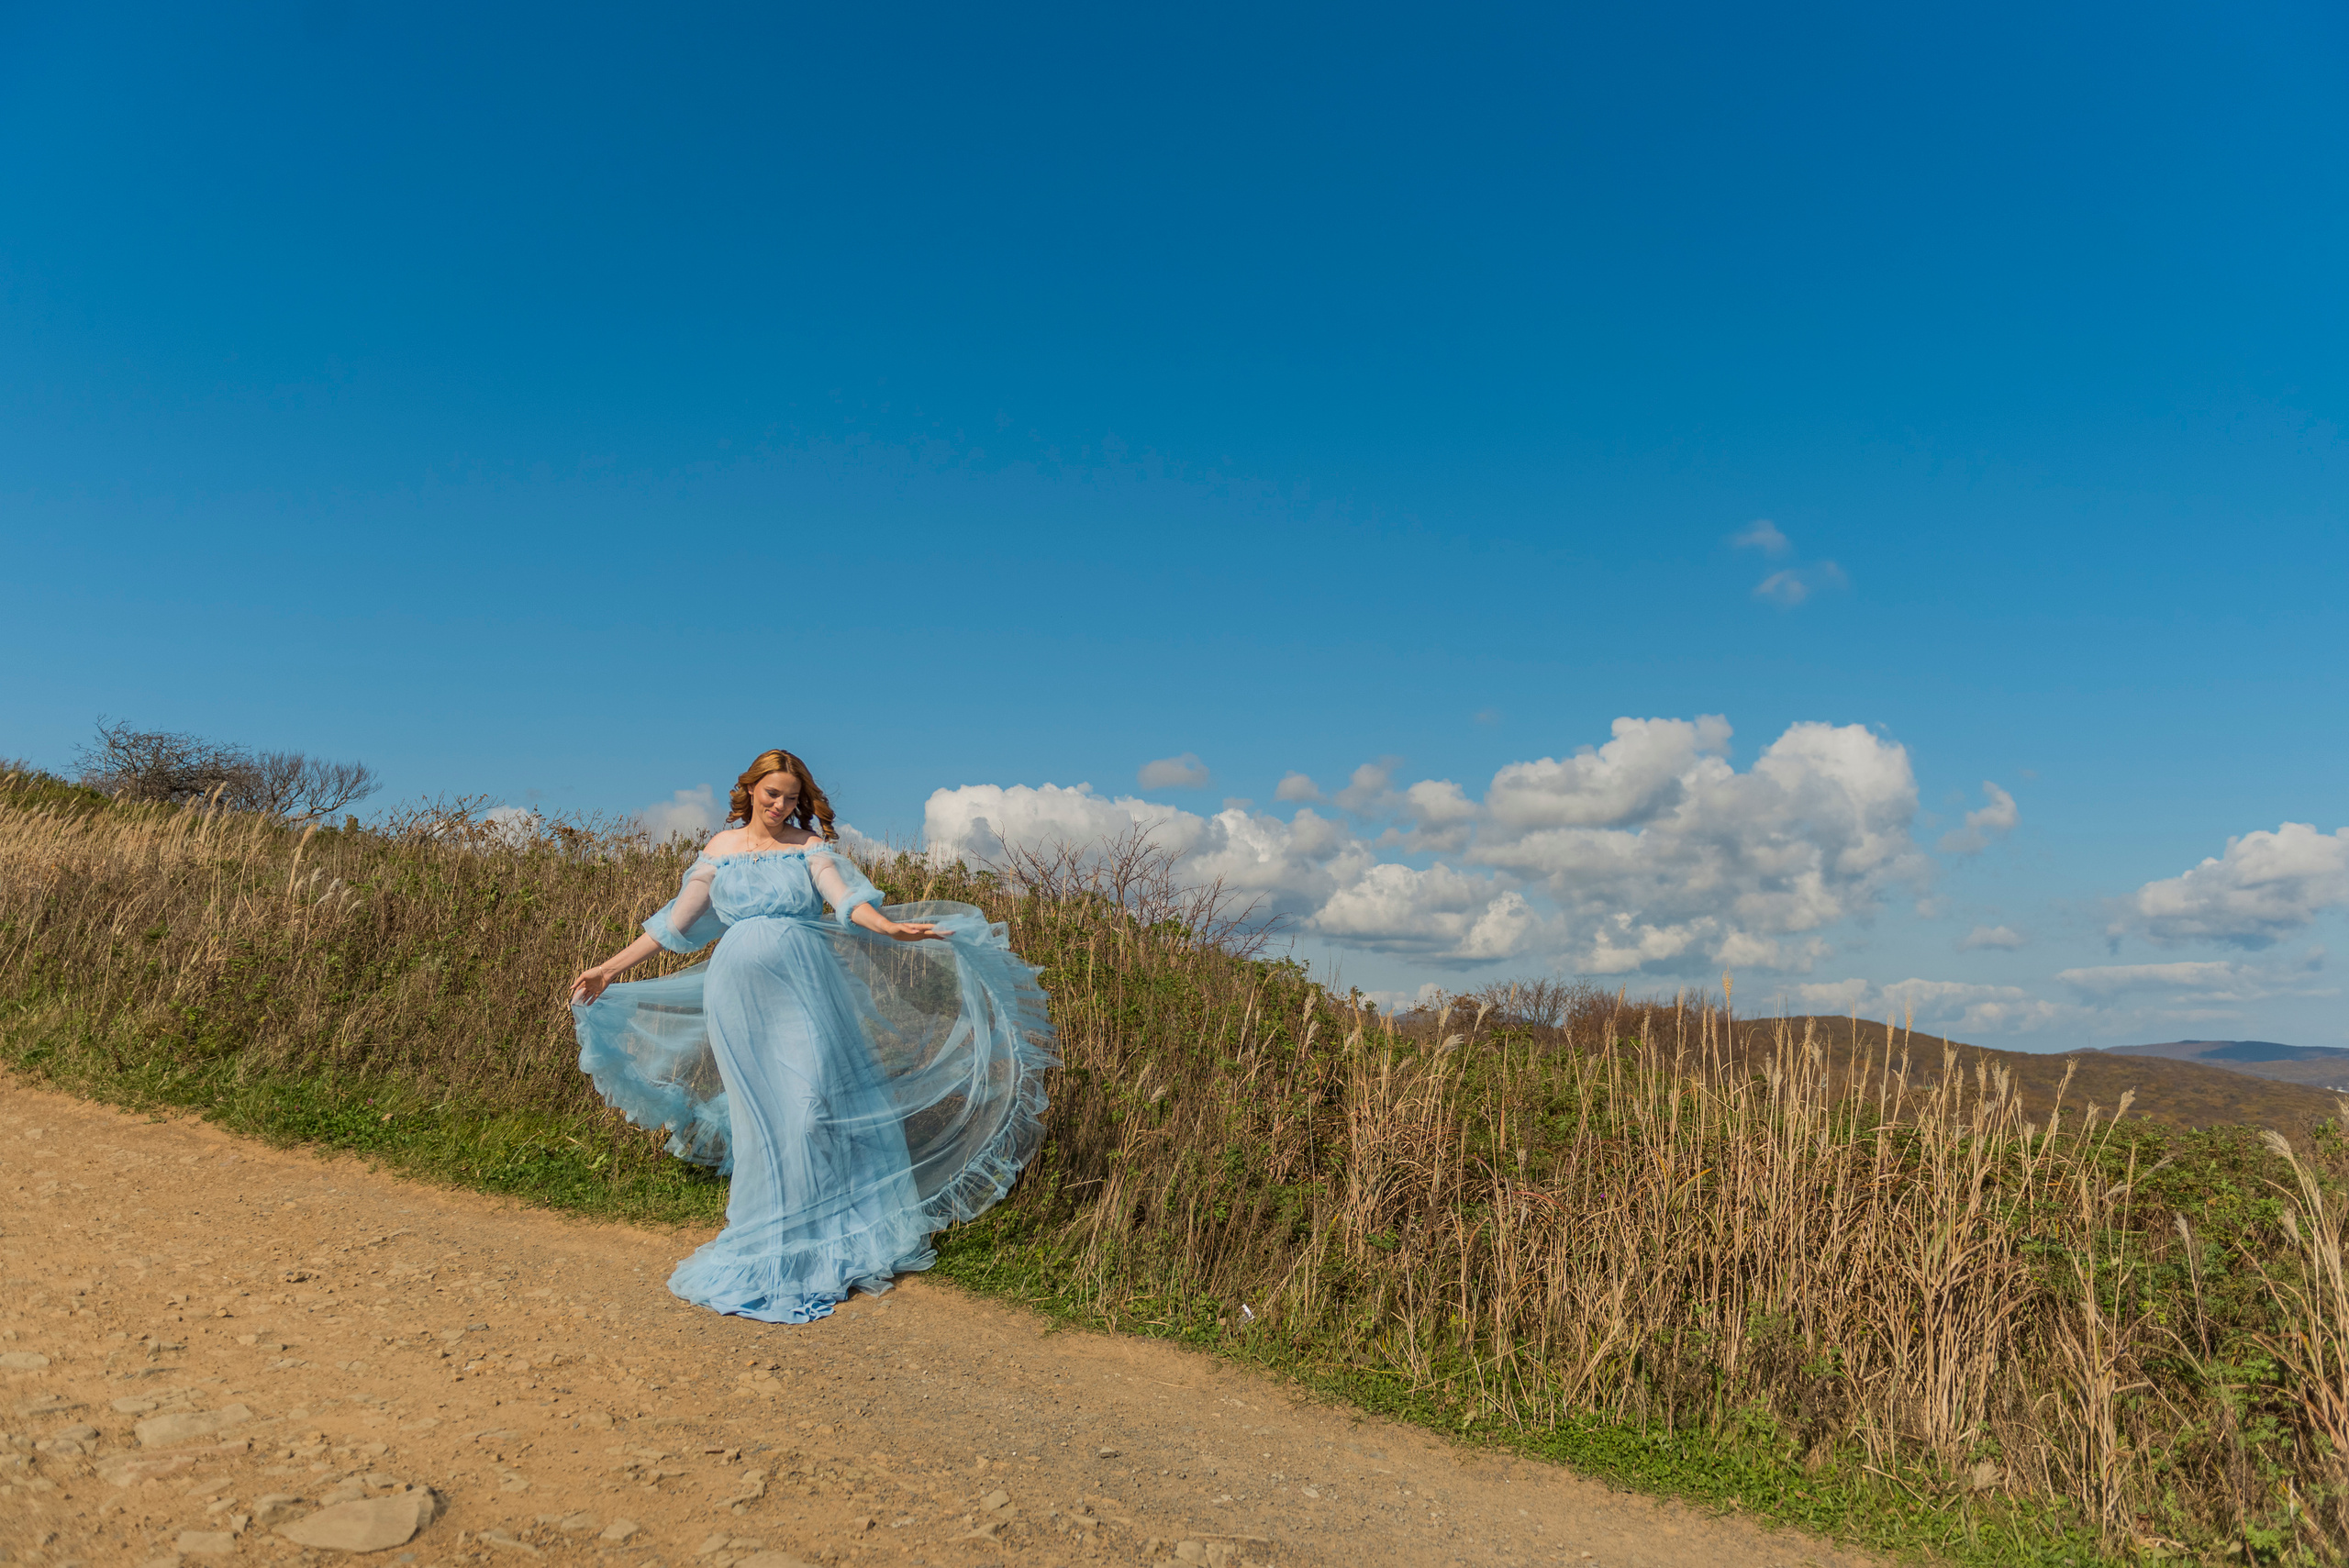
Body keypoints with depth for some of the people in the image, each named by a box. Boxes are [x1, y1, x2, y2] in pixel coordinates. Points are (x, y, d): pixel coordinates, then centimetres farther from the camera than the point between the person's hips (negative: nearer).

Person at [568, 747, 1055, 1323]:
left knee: (814, 1099, -6)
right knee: (763, 1114, 1)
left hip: (803, 985, -1)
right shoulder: (721, 849, 11)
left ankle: (826, 1237, 6)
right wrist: (610, 969, 12)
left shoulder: (809, 845, 5)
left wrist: (890, 927, -29)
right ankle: (771, 1244, 13)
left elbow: (845, 896, -10)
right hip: (740, 990, 1)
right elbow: (675, 921, 13)